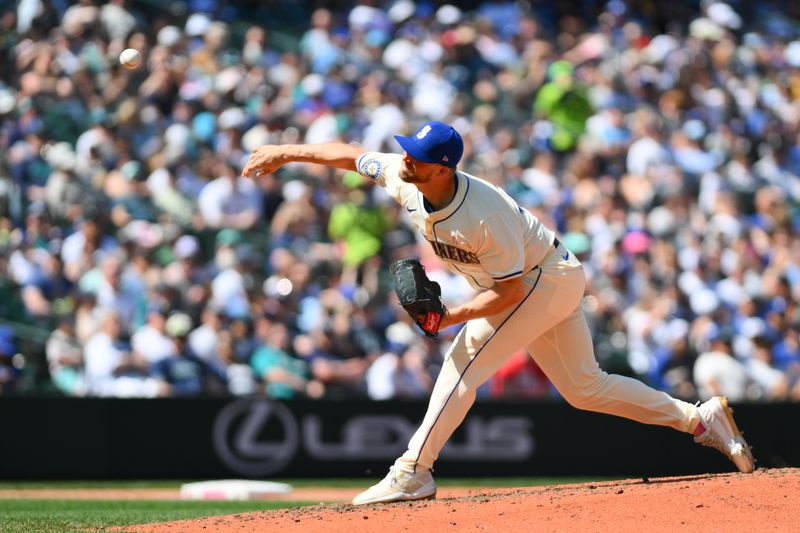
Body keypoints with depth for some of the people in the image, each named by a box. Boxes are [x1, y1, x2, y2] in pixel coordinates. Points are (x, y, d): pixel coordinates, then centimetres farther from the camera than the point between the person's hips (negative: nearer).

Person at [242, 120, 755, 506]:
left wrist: (452, 317, -30)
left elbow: (510, 291, -28)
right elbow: (350, 155, 1)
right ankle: (700, 418, 17)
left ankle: (414, 471, -12)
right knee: (584, 387, 12)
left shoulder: (484, 215, -35)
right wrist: (287, 153, 4)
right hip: (550, 282, 9)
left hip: (546, 279, -9)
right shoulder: (403, 178, -14)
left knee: (465, 360, -16)